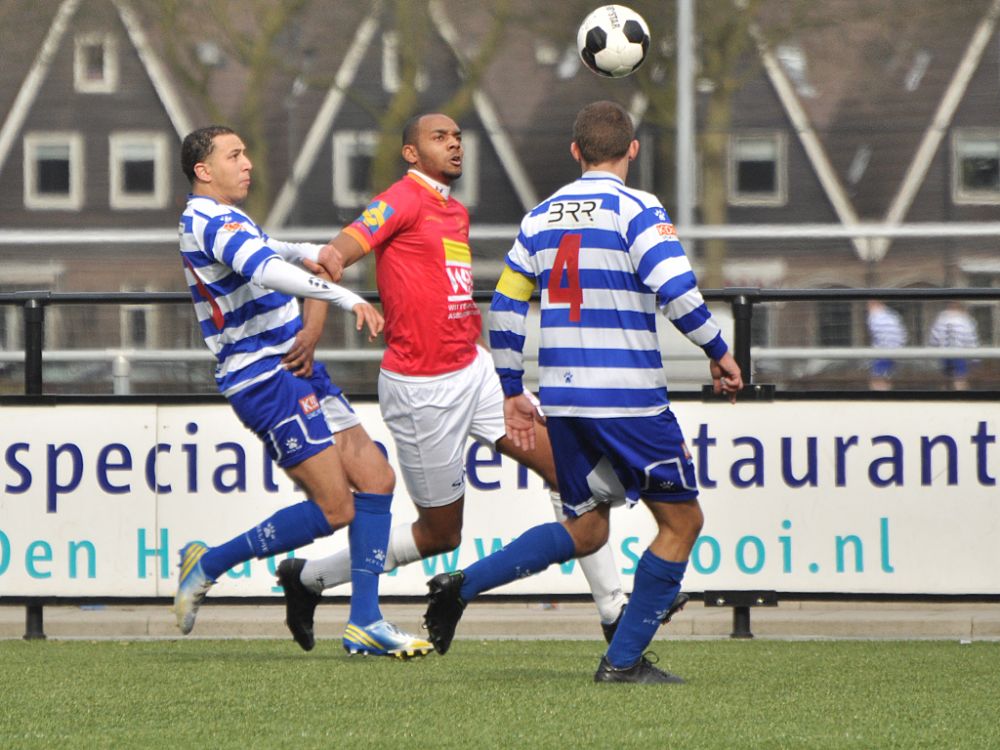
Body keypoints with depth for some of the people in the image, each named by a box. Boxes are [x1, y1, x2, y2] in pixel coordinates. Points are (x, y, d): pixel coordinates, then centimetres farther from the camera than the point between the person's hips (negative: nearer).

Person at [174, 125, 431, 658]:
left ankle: (364, 623, 1)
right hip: (266, 379, -10)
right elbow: (266, 270, -32)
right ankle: (209, 564, 2)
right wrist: (348, 299, -36)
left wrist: (304, 253, 17)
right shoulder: (210, 221, -15)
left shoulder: (223, 220, 18)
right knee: (335, 508, -12)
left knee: (375, 478, 3)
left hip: (296, 371, 10)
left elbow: (261, 252, 39)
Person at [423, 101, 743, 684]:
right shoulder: (637, 210, -7)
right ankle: (624, 659, 2)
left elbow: (506, 307, 13)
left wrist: (513, 392, 21)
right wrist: (719, 352, -4)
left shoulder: (542, 216, 12)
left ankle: (464, 584, 1)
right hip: (628, 396, -7)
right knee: (681, 520, 6)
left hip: (562, 396, 7)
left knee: (587, 528, 18)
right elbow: (678, 291, -18)